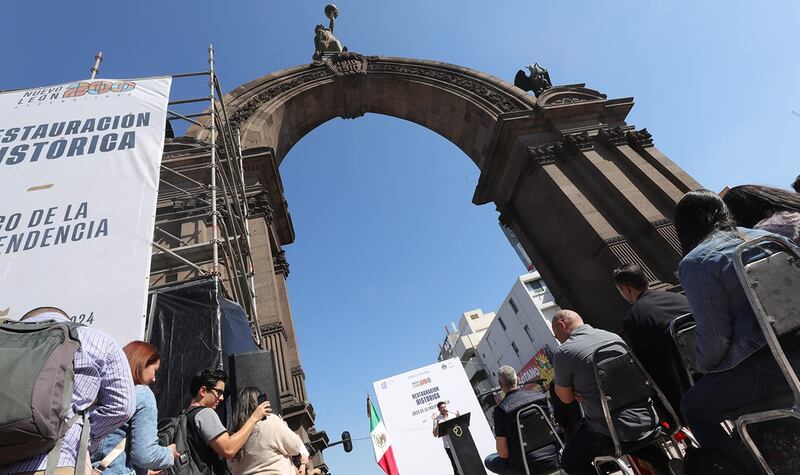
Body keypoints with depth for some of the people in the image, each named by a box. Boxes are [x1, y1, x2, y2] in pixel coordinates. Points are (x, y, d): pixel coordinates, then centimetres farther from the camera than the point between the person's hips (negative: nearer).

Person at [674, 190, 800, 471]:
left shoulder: (695, 262, -12)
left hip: (770, 364, -8)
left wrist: (704, 368, 7)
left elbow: (715, 336, -14)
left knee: (693, 409, 12)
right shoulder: (762, 236, 11)